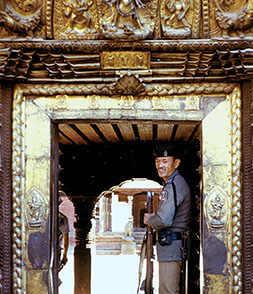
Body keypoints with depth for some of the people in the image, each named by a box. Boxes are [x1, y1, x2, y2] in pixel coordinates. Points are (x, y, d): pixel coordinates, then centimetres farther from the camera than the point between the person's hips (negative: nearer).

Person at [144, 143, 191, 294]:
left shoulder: (173, 185, -16)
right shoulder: (176, 182, 17)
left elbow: (164, 221, -24)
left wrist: (149, 219, -4)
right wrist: (155, 217, 13)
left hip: (171, 246, -11)